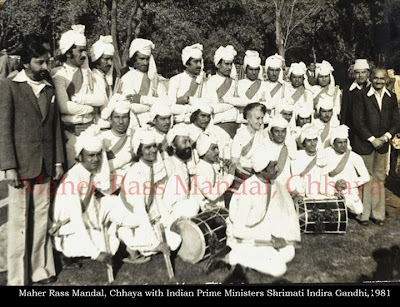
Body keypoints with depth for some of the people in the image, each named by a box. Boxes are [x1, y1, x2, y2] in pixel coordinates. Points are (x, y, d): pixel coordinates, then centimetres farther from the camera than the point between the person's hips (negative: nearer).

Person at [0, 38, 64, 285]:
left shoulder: (50, 89, 12)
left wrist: (58, 161, 7)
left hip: (45, 165, 4)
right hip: (21, 165, -4)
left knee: (42, 221, 10)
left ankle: (41, 270, 22)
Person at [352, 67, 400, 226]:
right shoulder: (362, 96, -5)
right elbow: (358, 121, -9)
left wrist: (385, 137, -8)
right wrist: (372, 139, -11)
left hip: (382, 143, 4)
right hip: (364, 143, -4)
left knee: (380, 178, 10)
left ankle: (377, 213, 21)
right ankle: (363, 214, 13)